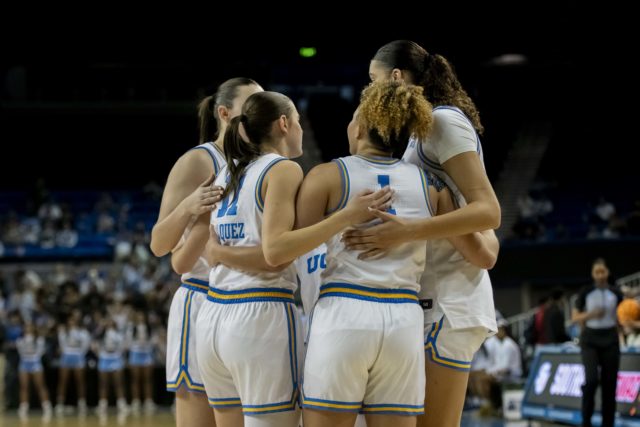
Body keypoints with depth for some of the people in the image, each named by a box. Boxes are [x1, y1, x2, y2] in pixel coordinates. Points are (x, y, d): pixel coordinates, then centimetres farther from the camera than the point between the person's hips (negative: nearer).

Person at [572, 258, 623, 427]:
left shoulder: (616, 294, 5)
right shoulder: (585, 293, 0)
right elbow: (575, 318, 2)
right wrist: (591, 314, -16)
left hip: (610, 339, 2)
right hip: (590, 339, -2)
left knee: (609, 383, 1)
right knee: (591, 379, -19)